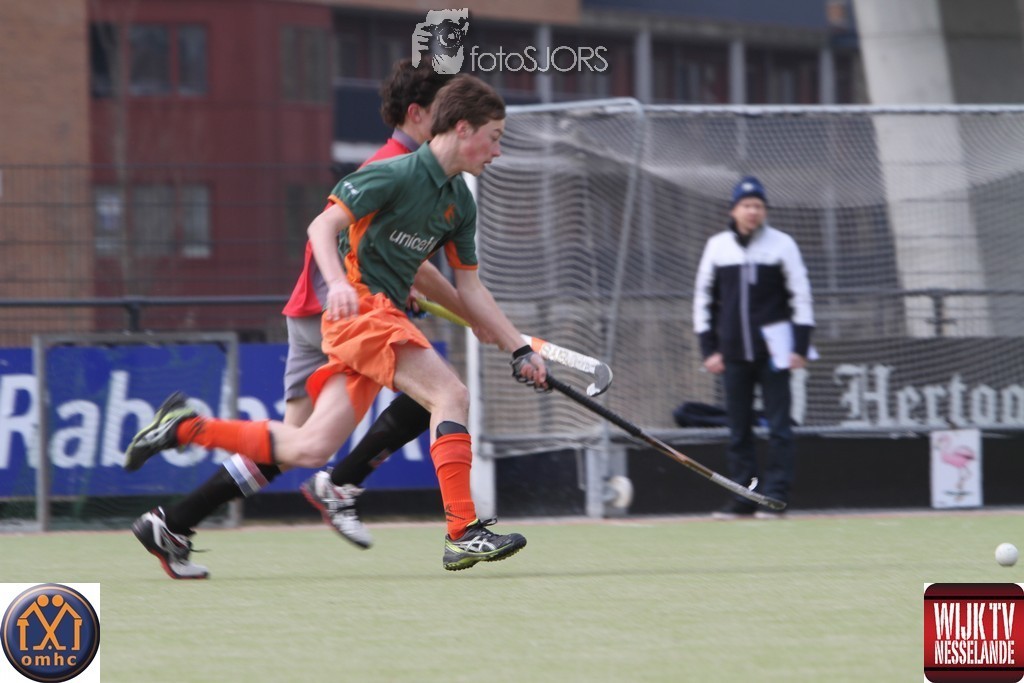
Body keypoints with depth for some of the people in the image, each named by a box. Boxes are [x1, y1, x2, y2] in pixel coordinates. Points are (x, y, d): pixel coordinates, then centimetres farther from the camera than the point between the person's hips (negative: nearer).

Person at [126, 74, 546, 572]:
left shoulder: (460, 203, 15)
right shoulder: (396, 174, -10)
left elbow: (470, 290, 19)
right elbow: (322, 226, -14)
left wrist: (520, 349, 15)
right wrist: (338, 282, -31)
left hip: (387, 315, 8)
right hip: (359, 305, -8)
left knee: (308, 449, 1)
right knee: (450, 396, -22)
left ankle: (185, 427, 14)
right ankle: (463, 533, -25)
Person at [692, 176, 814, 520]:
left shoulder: (781, 244, 2)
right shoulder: (717, 246, 8)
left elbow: (801, 296, 1)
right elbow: (703, 298, 12)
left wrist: (799, 347, -7)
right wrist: (709, 349, 5)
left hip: (773, 354, -3)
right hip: (733, 355, 3)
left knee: (778, 427, -5)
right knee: (738, 430, 2)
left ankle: (775, 495, -4)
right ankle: (744, 496, 6)